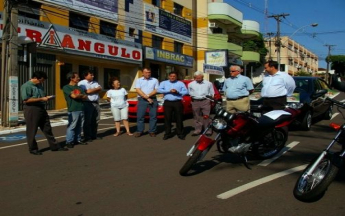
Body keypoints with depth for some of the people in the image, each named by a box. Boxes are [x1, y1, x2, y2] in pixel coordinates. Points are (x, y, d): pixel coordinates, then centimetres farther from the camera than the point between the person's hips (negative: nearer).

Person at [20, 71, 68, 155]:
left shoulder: (40, 85, 14)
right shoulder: (26, 86, -12)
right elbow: (25, 100, -21)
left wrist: (47, 97, 4)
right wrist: (41, 99, -20)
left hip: (42, 109, 8)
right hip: (31, 110, -8)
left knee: (47, 129, 11)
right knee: (32, 131, 3)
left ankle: (54, 146, 17)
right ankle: (33, 149, 16)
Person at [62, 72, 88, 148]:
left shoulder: (79, 87, 17)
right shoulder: (66, 87, -3)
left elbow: (85, 97, 10)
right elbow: (74, 96, -15)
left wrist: (79, 95, -6)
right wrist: (81, 95, 1)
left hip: (81, 109, 6)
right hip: (73, 110, -6)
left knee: (79, 126, 10)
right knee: (72, 126, -6)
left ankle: (78, 139, 20)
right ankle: (69, 142, 0)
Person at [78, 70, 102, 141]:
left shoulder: (95, 82, 17)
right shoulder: (82, 83, -5)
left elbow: (100, 88, 3)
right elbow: (87, 91, -16)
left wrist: (91, 90, -8)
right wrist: (96, 89, -2)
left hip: (96, 103, 7)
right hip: (87, 103, -6)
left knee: (96, 120, 10)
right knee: (87, 121, -1)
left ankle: (94, 135, 20)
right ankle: (87, 137, 6)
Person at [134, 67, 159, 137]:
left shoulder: (155, 80, 11)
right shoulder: (139, 80, 9)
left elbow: (156, 90, 1)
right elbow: (138, 90, -2)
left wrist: (148, 95, -13)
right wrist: (146, 97, -11)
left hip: (153, 100, 1)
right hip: (142, 100, 0)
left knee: (153, 116, 0)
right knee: (140, 116, -3)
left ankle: (152, 131, 6)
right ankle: (139, 131, 4)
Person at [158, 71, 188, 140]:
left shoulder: (181, 83, 12)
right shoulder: (164, 83, 12)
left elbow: (186, 92, 4)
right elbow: (159, 90, -4)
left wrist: (178, 92, -12)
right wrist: (169, 91, -12)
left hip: (178, 102, 0)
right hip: (167, 103, 0)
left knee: (179, 118, 0)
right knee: (167, 118, 0)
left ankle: (180, 133, 8)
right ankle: (167, 133, 8)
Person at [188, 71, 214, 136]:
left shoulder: (208, 83, 6)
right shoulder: (191, 84, 9)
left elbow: (212, 93, 11)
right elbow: (189, 93, 16)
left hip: (205, 101, -2)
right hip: (195, 102, 2)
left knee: (206, 116, -4)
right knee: (197, 117, 6)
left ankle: (208, 130, 1)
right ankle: (197, 130, 12)